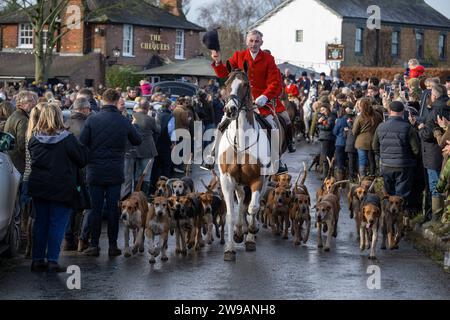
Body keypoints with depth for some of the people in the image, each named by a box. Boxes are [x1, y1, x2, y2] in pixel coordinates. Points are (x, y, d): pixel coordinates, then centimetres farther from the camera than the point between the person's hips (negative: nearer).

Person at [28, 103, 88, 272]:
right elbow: (82, 159, -5)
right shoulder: (67, 139, -14)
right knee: (57, 223, 2)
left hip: (38, 186, 4)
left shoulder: (34, 139, -2)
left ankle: (37, 260, 13)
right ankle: (52, 260, -1)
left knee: (40, 222, 12)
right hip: (61, 187, -4)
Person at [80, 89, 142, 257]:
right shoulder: (124, 122, -3)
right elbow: (138, 141, 11)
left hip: (95, 171, -1)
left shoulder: (92, 120, -7)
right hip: (115, 172, 1)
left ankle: (94, 245, 5)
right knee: (113, 209, 6)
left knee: (95, 209, 4)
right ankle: (113, 246, 8)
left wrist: (87, 161, 10)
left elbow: (81, 144, -7)